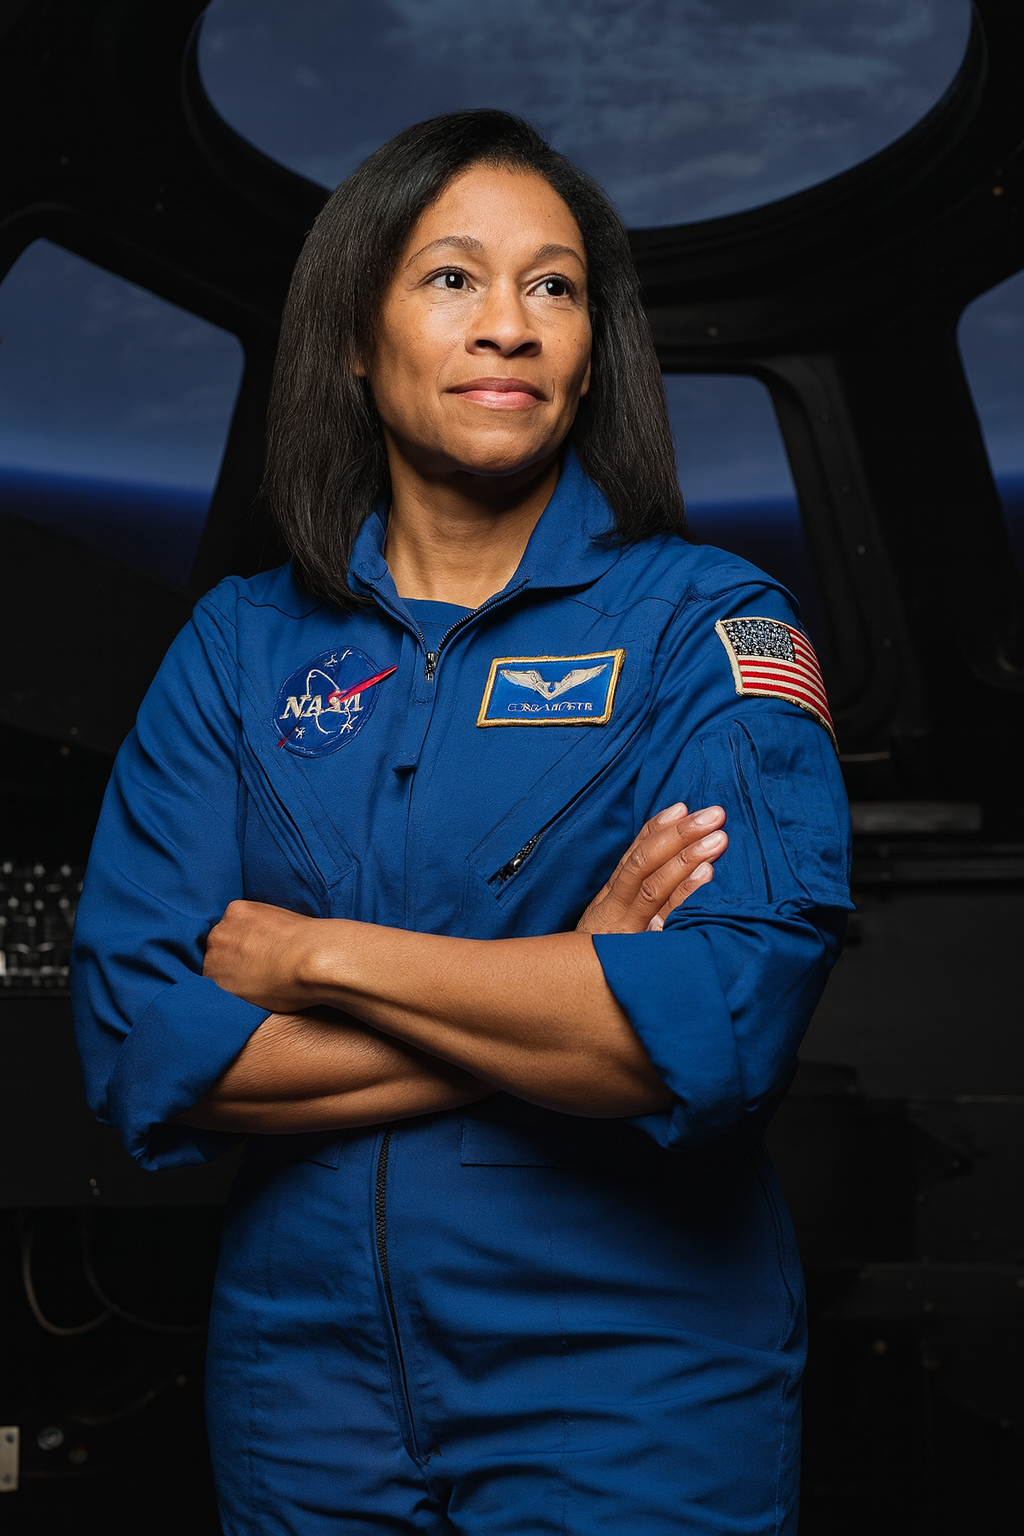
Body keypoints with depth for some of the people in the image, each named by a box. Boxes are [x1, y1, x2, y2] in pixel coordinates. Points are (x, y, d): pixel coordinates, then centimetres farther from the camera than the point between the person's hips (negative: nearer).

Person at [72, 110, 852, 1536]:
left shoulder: (710, 621, -6)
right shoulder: (239, 646, 2)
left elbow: (726, 1027, -21)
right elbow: (140, 1056, -8)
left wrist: (321, 956, -14)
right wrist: (560, 1003, -16)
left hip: (641, 1419, -2)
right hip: (305, 1403, 3)